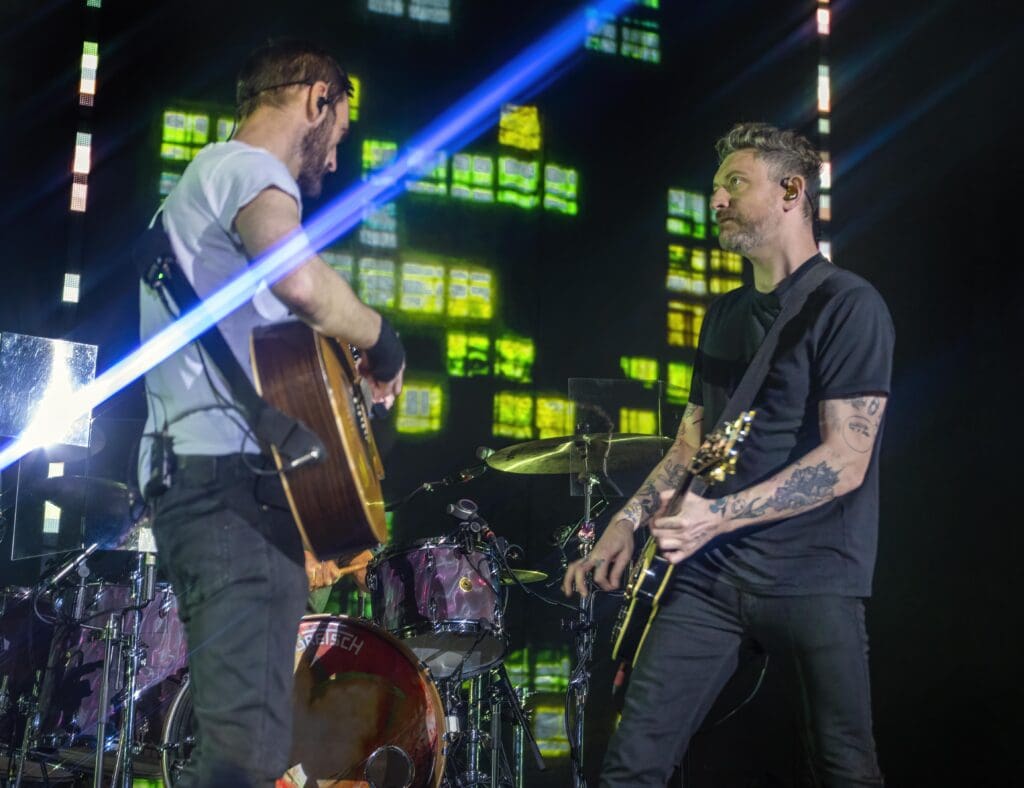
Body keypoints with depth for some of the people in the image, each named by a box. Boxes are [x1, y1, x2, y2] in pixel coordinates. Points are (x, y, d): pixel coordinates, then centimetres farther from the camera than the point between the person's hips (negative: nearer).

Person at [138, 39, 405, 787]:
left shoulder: (204, 178, 29)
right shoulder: (248, 165, -4)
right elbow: (298, 279, -26)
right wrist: (384, 341, -8)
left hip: (204, 476, 11)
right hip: (233, 479, -11)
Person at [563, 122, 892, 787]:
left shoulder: (848, 306, -8)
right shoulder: (726, 314, 17)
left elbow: (846, 459, -16)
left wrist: (720, 515, -23)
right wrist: (629, 520, 6)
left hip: (813, 581, -6)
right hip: (710, 576, 6)